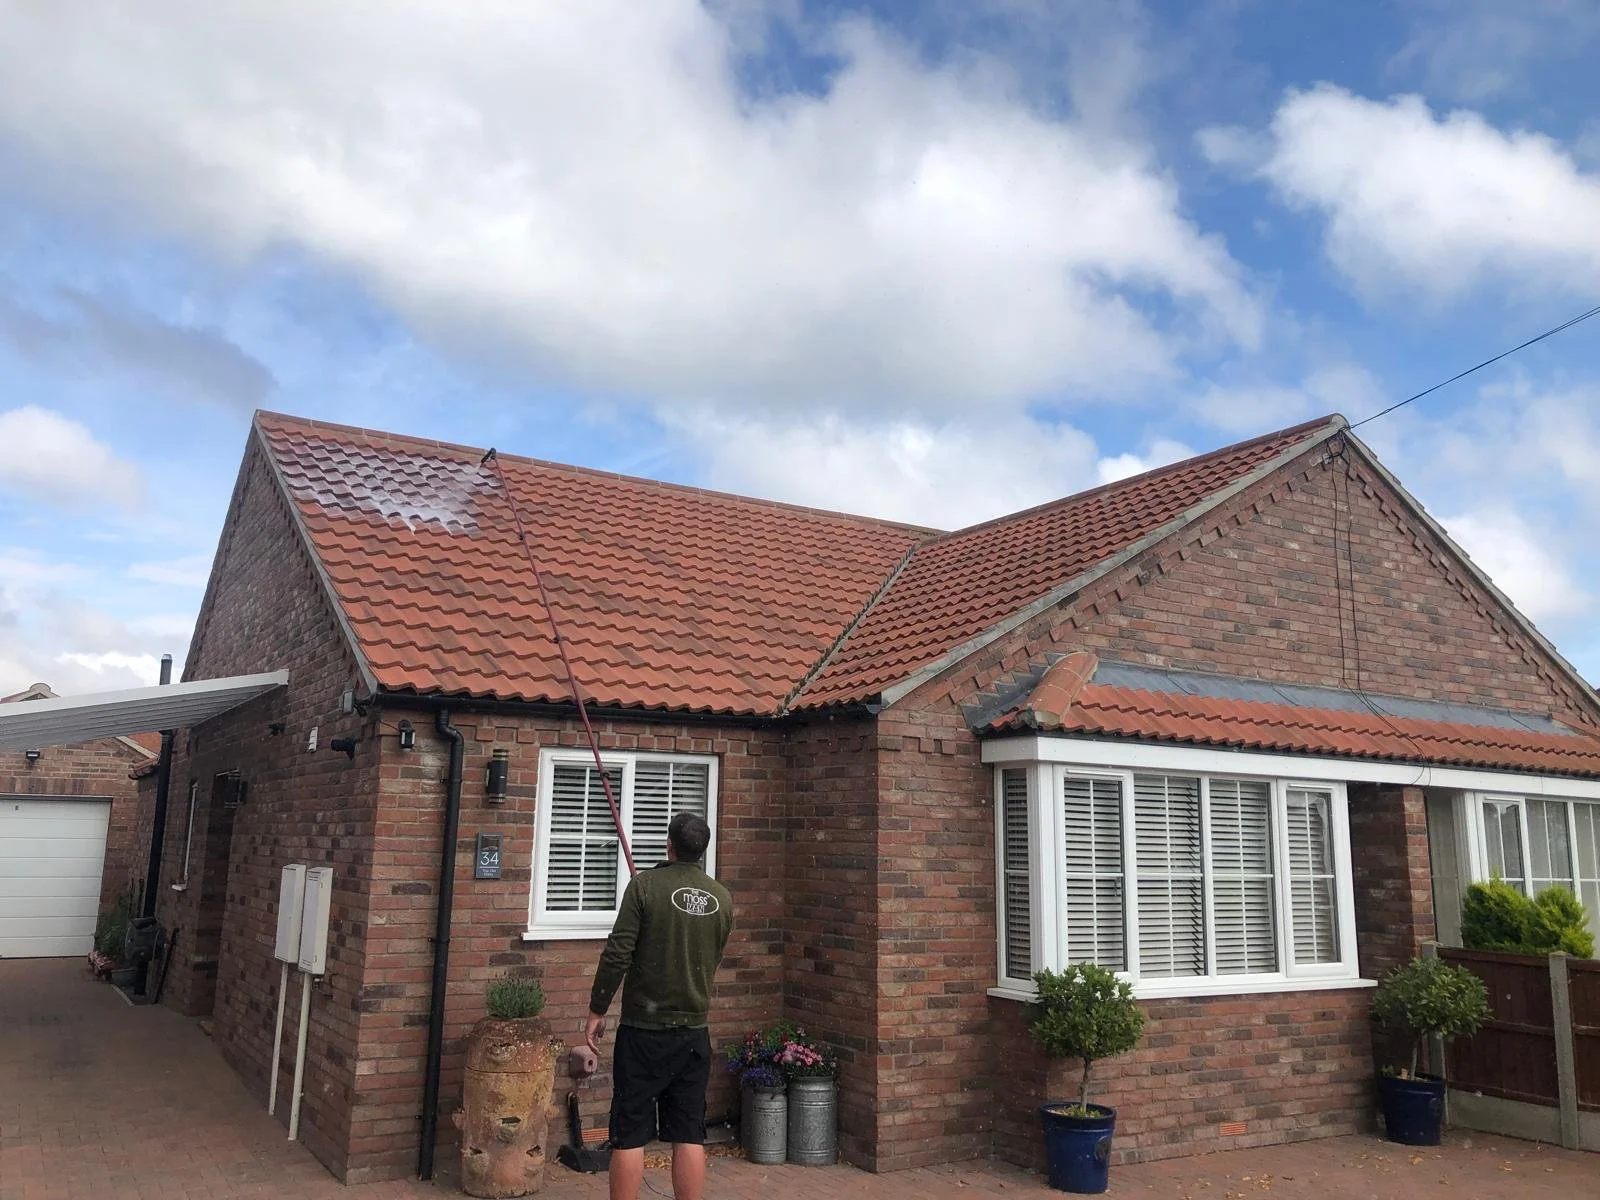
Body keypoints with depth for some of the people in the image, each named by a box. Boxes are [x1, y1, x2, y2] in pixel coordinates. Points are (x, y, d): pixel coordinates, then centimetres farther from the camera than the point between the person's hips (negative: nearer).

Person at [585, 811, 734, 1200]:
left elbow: (617, 954, -12)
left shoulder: (645, 884, -10)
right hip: (694, 1032, 4)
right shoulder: (721, 898, 4)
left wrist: (597, 1011, -2)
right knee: (689, 1135, 9)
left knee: (630, 1135, 3)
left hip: (643, 1030, -4)